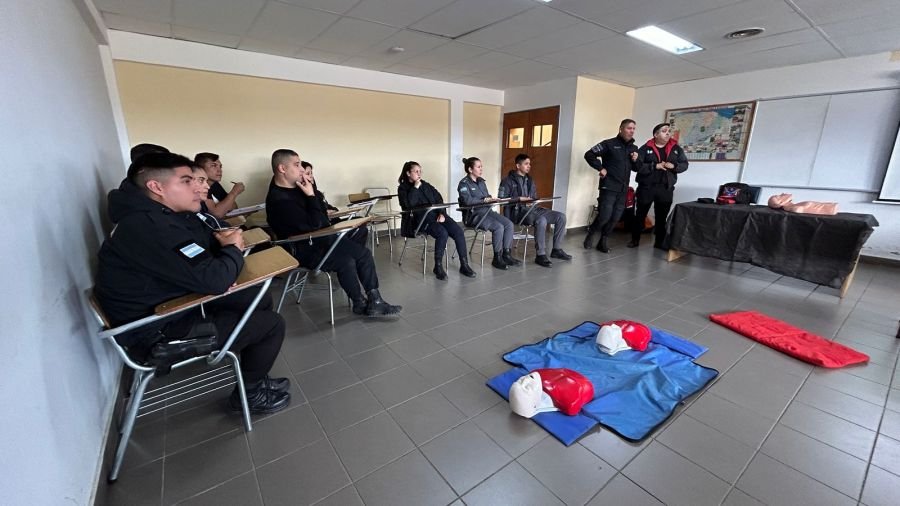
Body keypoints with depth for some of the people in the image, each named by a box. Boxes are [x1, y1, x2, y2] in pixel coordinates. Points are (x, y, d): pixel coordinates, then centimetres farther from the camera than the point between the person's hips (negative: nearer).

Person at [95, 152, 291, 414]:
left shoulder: (167, 214, 3)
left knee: (261, 300, 12)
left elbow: (207, 238, 16)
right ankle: (249, 393, 16)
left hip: (174, 304, 10)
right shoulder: (148, 227, -28)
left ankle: (256, 377, 24)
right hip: (157, 333, -10)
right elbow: (213, 280, -33)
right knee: (272, 324, -8)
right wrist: (232, 249, -13)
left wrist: (223, 241, -8)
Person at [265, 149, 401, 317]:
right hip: (303, 249, -9)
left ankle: (374, 301, -6)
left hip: (319, 238, 9)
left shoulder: (297, 187, 7)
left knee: (364, 253, -4)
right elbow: (313, 225, -24)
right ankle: (360, 304, -3)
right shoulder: (279, 200, -21)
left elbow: (322, 217, 20)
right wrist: (311, 195, -18)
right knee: (346, 261, -27)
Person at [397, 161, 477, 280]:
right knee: (442, 233, -31)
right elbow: (409, 204, -15)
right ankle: (438, 267, -15)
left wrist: (442, 213, -1)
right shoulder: (402, 188, 6)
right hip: (420, 219, -5)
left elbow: (439, 199, 16)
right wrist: (415, 187, -9)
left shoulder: (425, 184, 20)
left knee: (458, 231, -17)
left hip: (436, 214, 5)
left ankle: (464, 265, -9)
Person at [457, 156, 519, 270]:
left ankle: (506, 254, -9)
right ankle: (497, 259, -14)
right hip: (473, 215, -7)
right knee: (499, 227, -27)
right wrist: (484, 200, -18)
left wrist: (490, 199, -3)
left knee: (509, 224, -15)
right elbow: (467, 200, -20)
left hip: (487, 210, 8)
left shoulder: (481, 181, 19)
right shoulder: (464, 183, -4)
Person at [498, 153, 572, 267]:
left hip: (532, 208, 8)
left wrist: (533, 201, 2)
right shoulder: (508, 180, -1)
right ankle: (541, 255, -28)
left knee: (561, 216, -7)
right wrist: (520, 199, -15)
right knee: (541, 220, -36)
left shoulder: (529, 180, 20)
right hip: (517, 211, -7)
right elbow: (502, 199, -11)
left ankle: (557, 249, 1)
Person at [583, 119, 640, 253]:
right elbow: (589, 155, -9)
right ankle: (591, 233, 13)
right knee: (605, 215, -12)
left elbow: (636, 169, 22)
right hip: (608, 187, -6)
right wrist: (600, 168, -12)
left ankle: (603, 241, 20)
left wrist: (635, 161, 1)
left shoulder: (633, 148, 15)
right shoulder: (609, 144, -5)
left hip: (623, 189, 6)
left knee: (615, 218, 7)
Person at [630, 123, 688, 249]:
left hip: (666, 188, 3)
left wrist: (674, 166, -12)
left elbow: (685, 164, 8)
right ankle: (635, 239, 18)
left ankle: (660, 242, 20)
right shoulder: (646, 148, -3)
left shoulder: (676, 148, 8)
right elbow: (638, 166, -13)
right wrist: (655, 166, -20)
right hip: (646, 187, -3)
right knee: (640, 214, 6)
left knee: (662, 216, 9)